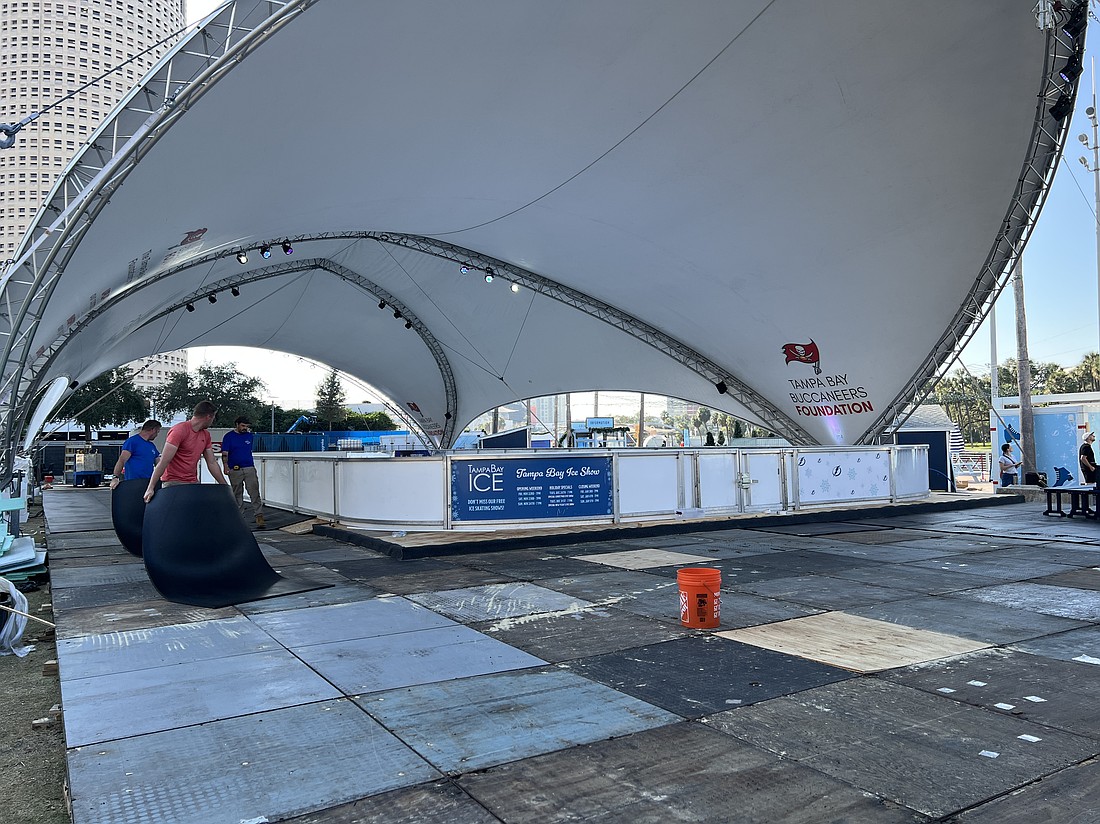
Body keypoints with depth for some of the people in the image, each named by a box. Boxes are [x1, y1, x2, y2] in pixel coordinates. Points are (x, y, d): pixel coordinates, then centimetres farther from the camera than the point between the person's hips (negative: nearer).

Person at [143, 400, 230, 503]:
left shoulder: (205, 435, 10)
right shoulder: (179, 431, -12)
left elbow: (212, 463, 14)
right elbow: (163, 462, -16)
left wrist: (225, 486, 11)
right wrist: (151, 488, -20)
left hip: (194, 483, 6)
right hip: (174, 483, -6)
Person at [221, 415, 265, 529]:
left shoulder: (249, 435, 13)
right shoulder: (229, 436, 2)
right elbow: (225, 454, -6)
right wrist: (226, 466, -16)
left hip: (250, 468, 2)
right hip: (235, 470, -2)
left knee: (255, 493, -8)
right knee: (237, 495, 7)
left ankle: (259, 516, -10)